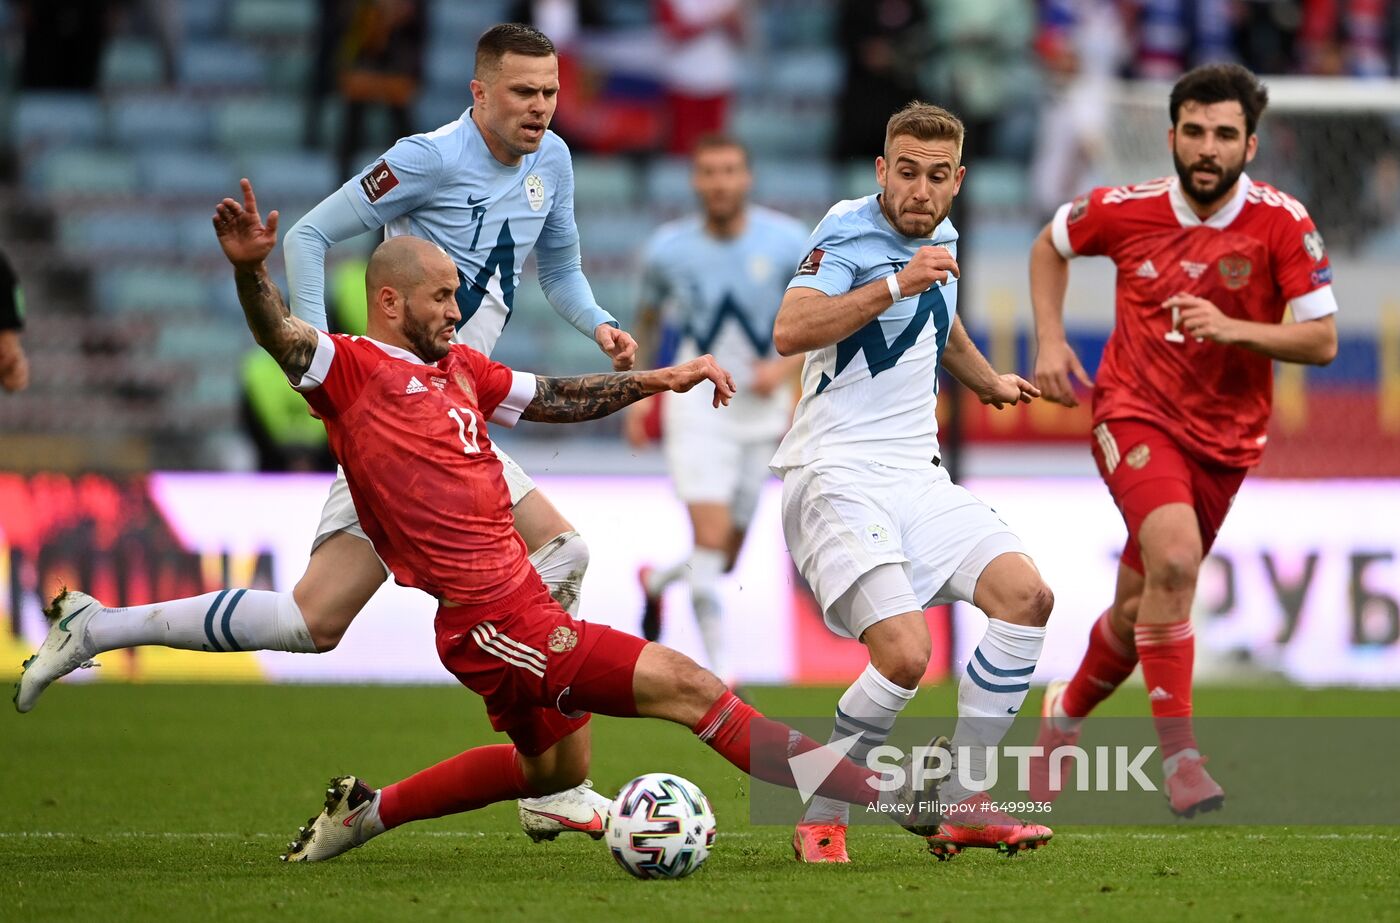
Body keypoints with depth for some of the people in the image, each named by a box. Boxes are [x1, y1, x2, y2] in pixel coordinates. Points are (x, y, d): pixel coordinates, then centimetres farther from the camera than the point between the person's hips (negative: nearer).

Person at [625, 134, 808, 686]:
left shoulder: (787, 242, -7)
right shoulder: (668, 249, -5)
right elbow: (646, 319, 13)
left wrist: (786, 367, -17)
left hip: (762, 409, 2)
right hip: (697, 408, -2)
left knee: (724, 561, 11)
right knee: (711, 537, -20)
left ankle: (657, 581, 45)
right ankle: (718, 669, -15)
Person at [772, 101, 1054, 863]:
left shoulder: (939, 238, 14)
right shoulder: (850, 231, -10)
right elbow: (790, 331, -27)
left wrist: (989, 382, 51)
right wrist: (894, 286, -32)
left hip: (915, 476, 8)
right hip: (837, 476, -8)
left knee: (1025, 595, -7)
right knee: (904, 653, -23)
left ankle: (961, 805, 1)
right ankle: (820, 821, -4)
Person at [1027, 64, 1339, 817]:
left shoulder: (1282, 223, -10)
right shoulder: (1127, 210, -7)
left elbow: (1322, 340, -10)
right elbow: (1050, 245, 14)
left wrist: (1233, 328, -26)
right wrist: (1050, 341, 2)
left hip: (1225, 436, 2)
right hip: (1135, 413, -2)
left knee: (1138, 610, 9)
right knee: (1174, 556, -29)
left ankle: (1066, 713, 40)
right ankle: (1177, 750, -23)